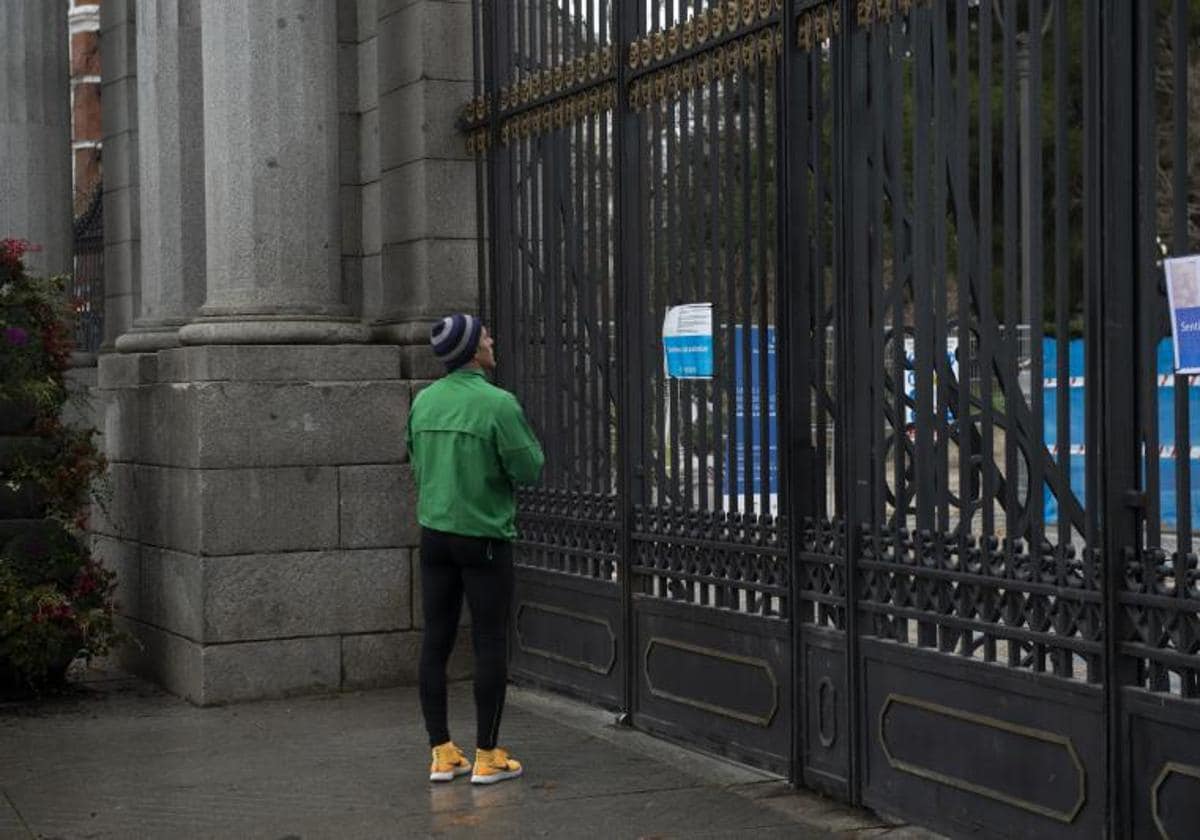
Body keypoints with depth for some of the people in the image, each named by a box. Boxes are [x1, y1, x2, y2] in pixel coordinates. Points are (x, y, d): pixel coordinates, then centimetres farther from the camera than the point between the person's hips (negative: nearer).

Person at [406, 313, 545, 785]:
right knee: (490, 644, 2)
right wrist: (532, 445, 8)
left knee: (436, 641, 7)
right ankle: (487, 757, 5)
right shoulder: (498, 404, -15)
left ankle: (442, 754, 12)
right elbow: (529, 471, -11)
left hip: (434, 532, 6)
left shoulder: (424, 401, 4)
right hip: (484, 536, -6)